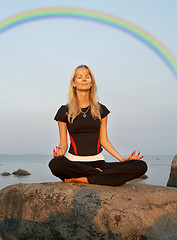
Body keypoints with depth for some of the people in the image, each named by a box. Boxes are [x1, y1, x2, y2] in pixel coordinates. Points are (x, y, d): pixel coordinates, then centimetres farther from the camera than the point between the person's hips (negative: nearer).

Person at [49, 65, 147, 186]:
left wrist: (122, 159, -2)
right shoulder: (65, 111, 8)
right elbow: (63, 143, 6)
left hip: (98, 161, 3)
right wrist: (60, 152, -17)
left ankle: (81, 179, -25)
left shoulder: (101, 110, 13)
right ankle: (100, 176, -19)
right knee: (55, 164, -39)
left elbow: (104, 141, 11)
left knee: (141, 166, -22)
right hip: (74, 162, -3)